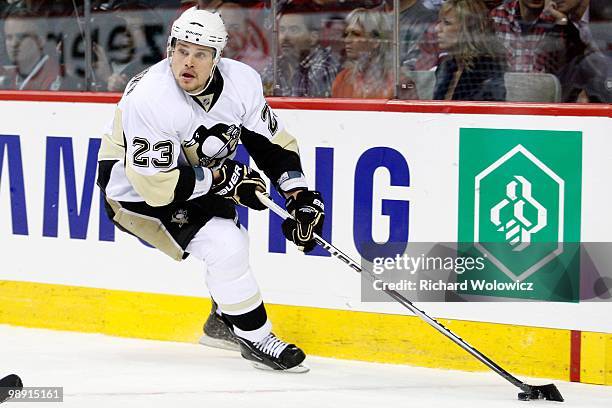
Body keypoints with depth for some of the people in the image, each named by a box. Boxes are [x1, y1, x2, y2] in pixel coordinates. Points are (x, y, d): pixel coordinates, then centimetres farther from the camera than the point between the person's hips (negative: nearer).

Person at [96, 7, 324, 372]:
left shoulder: (242, 81, -15)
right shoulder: (151, 99, -35)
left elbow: (272, 143, -3)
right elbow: (159, 185, -34)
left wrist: (302, 198, -12)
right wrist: (225, 179, -26)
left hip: (194, 172, 8)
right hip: (136, 188, -8)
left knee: (233, 242, 20)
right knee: (225, 247, -20)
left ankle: (224, 321, 47)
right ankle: (255, 339, -4)